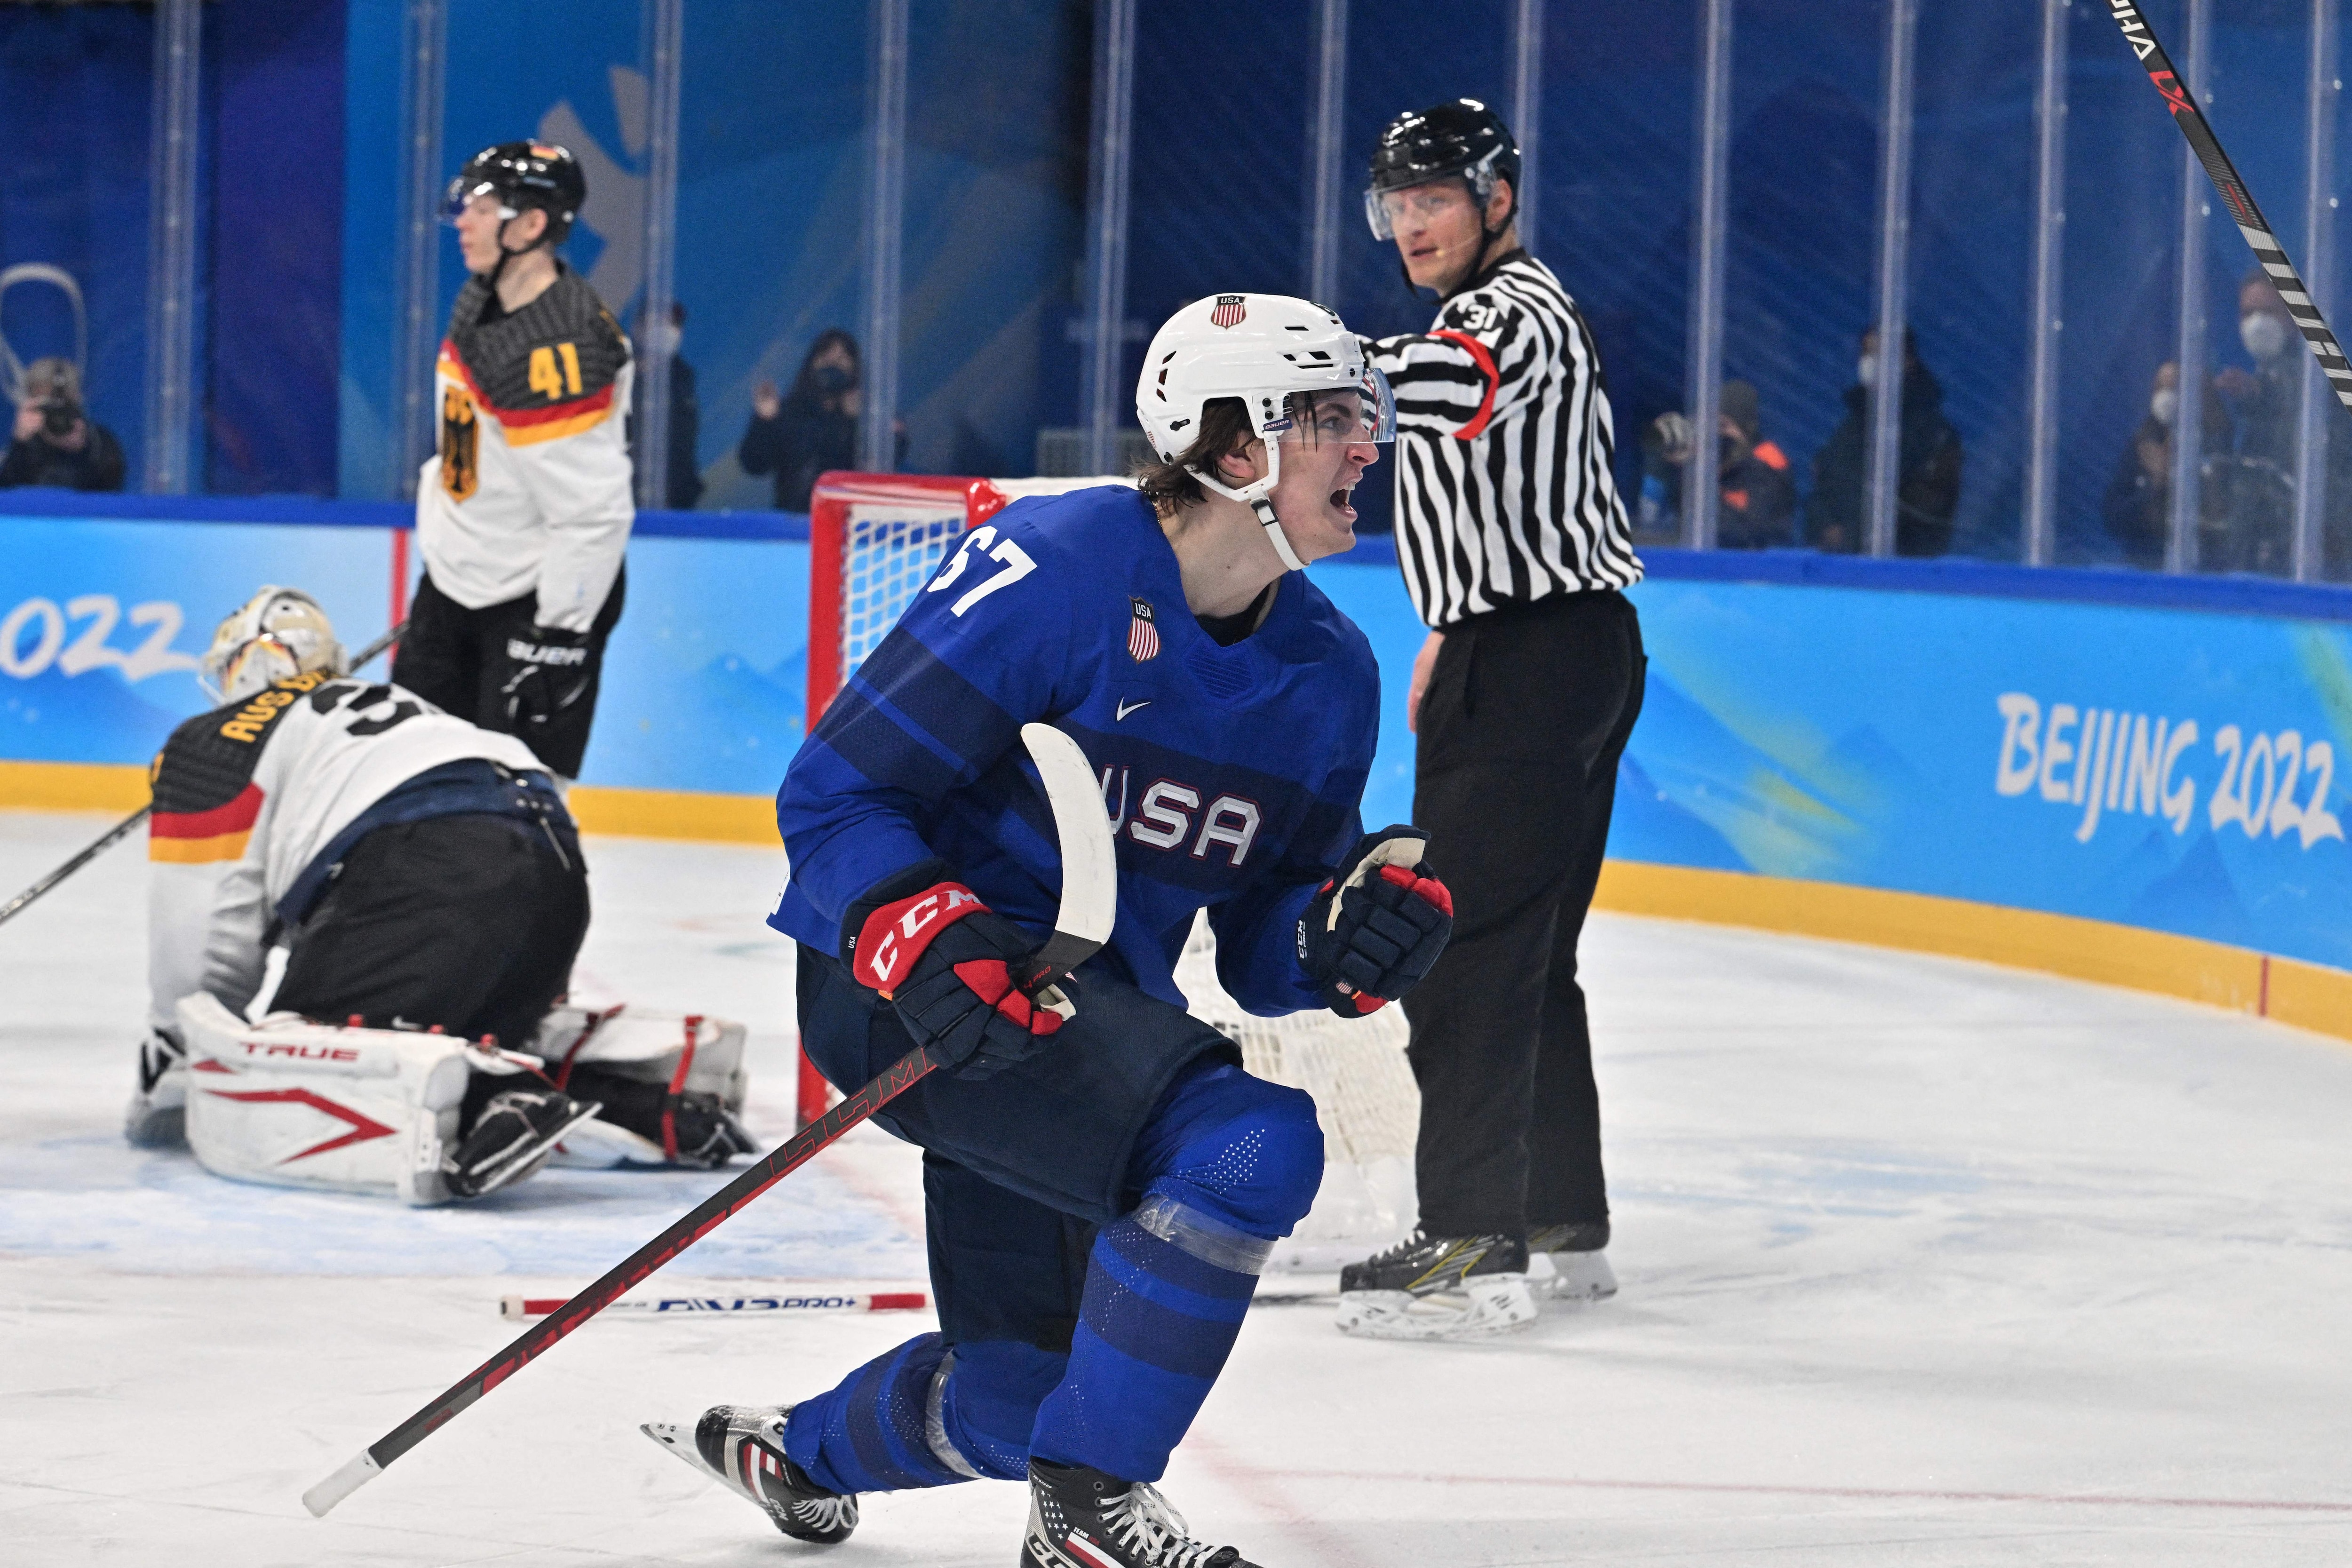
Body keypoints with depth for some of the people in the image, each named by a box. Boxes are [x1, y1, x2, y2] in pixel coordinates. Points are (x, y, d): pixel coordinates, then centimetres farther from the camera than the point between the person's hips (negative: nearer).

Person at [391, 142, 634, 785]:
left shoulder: (560, 349, -29)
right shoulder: (483, 298, 1)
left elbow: (594, 512, -29)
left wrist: (559, 636, -27)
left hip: (538, 599, -10)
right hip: (456, 580, 10)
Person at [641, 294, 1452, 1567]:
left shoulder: (1329, 675, 4)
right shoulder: (1063, 565, -19)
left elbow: (1261, 958, 8)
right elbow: (834, 794, -17)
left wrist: (1373, 909, -13)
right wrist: (921, 937, -33)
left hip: (1090, 1014, 8)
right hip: (901, 988, -8)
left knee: (1020, 1394, 15)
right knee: (1250, 1146, -29)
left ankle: (792, 1454, 48)